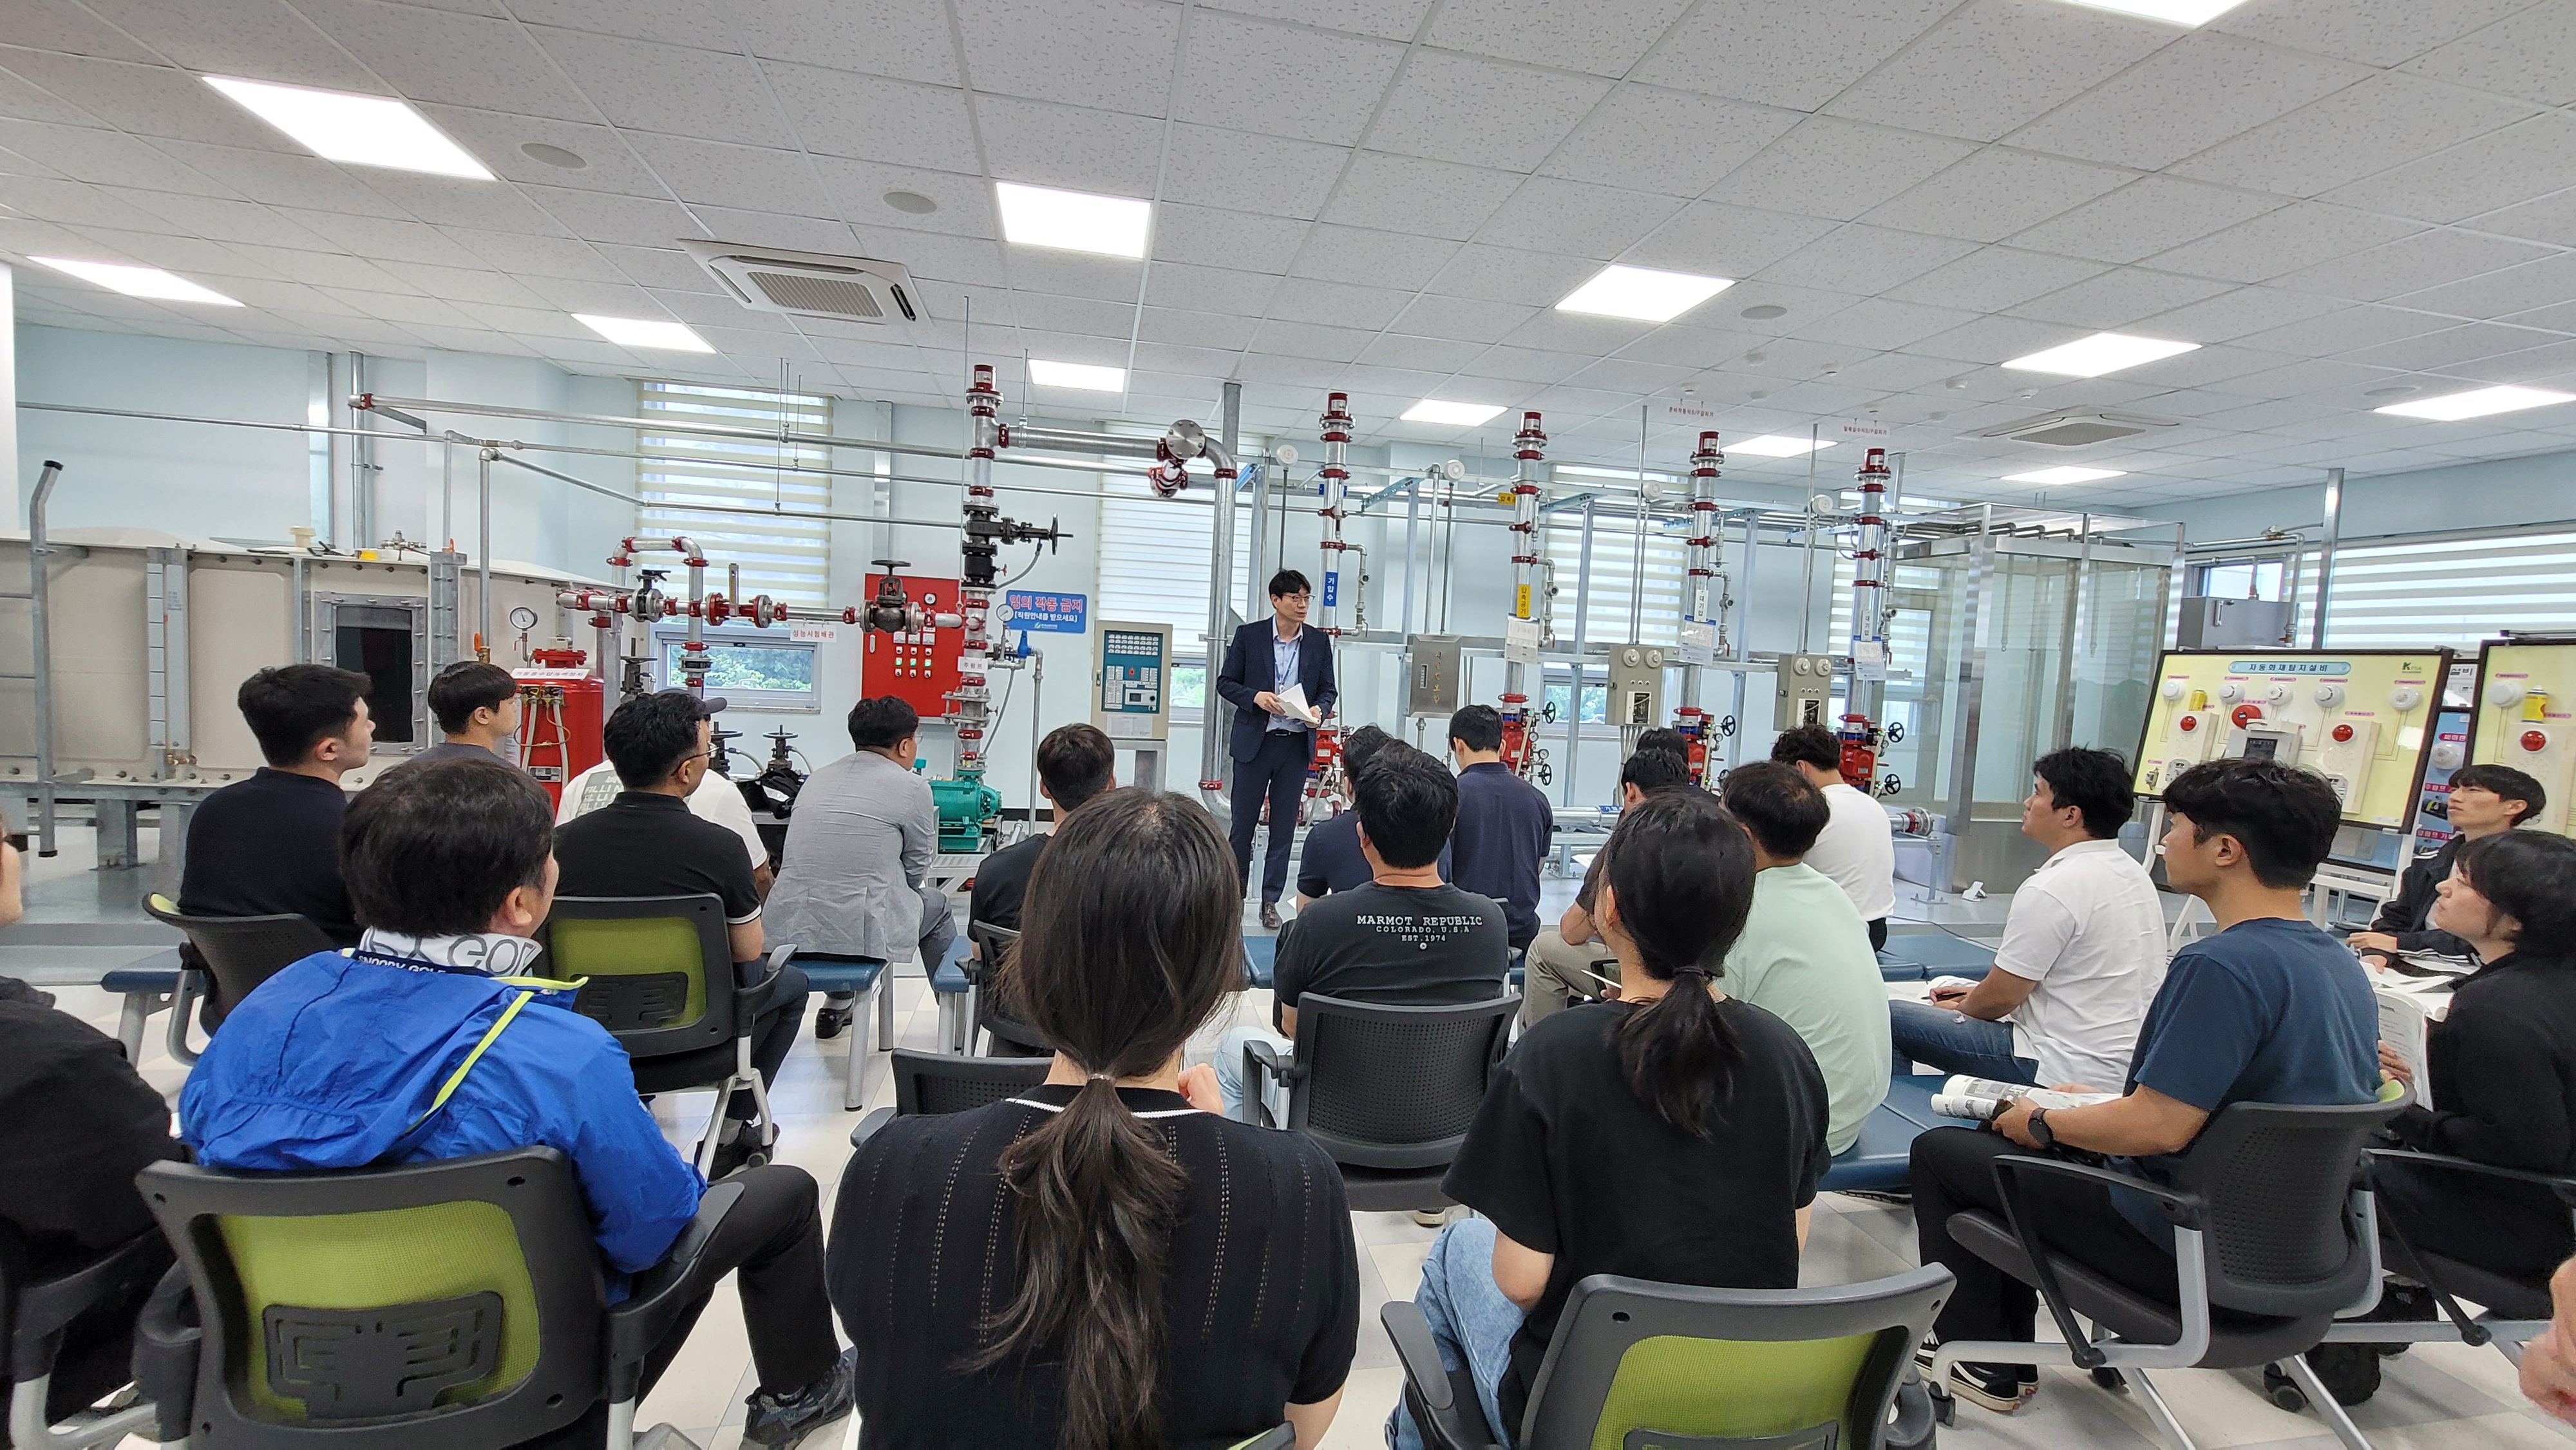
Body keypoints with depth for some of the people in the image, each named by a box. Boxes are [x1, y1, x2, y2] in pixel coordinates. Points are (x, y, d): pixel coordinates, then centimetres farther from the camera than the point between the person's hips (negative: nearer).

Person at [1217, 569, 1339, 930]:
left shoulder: (1319, 641, 4)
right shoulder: (1248, 636, -2)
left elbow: (1328, 690, 10)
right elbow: (1225, 682, 2)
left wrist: (1319, 709, -12)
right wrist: (1255, 697, -15)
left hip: (1297, 744, 2)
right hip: (1255, 741, -2)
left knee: (1284, 826, 6)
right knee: (1243, 822, 6)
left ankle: (1270, 901, 16)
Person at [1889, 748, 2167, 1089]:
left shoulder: (2051, 890, -22)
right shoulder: (2133, 872, 8)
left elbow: (2001, 997, -15)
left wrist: (1960, 1010, 7)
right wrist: (1979, 992, 18)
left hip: (2065, 1071, -10)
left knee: (1888, 1016, -9)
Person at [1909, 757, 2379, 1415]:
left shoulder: (2221, 965, -27)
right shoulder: (2344, 966, 3)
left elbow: (2159, 1128, -28)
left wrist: (2042, 1124, -10)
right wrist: (2106, 1105, 15)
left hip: (2182, 1251, -9)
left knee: (1939, 1150, 5)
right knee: (2005, 1134, 22)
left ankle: (1984, 1363, 19)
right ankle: (2010, 1352, 30)